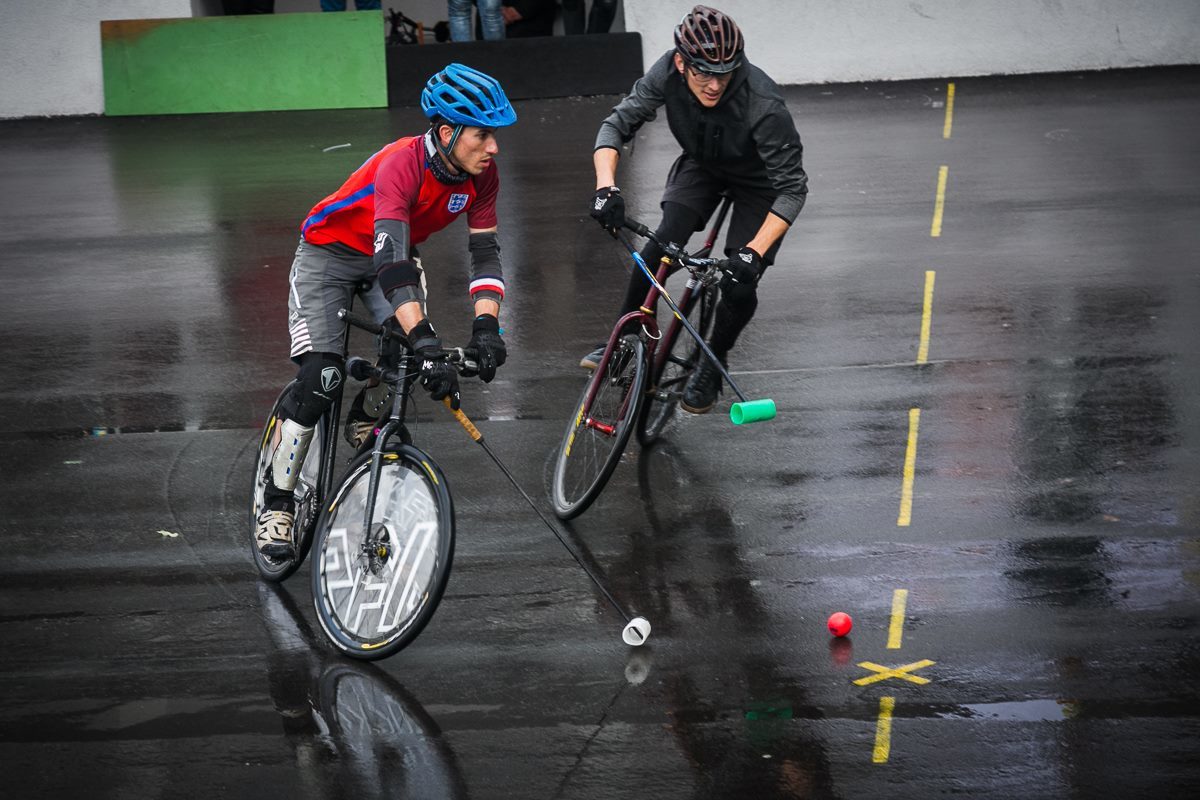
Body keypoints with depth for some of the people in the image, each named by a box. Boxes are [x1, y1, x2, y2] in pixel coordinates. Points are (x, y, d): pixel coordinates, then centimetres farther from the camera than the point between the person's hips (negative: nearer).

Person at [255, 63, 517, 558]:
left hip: (395, 253, 5)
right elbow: (390, 262, -46)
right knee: (320, 379, -18)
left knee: (414, 349, -22)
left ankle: (364, 418, 10)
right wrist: (425, 341, -55)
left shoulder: (480, 175, -18)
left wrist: (486, 326, -31)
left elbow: (485, 254, -14)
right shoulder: (402, 164, -37)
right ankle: (276, 507, -4)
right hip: (331, 252, -5)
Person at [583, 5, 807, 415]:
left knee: (740, 285, -13)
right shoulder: (669, 73, -29)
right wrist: (605, 186, -39)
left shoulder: (763, 103, -40)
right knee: (661, 247, -19)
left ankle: (714, 361, 16)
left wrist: (755, 253, -46)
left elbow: (792, 187, -36)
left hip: (759, 179, -3)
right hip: (701, 166, 3)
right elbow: (617, 124, -22)